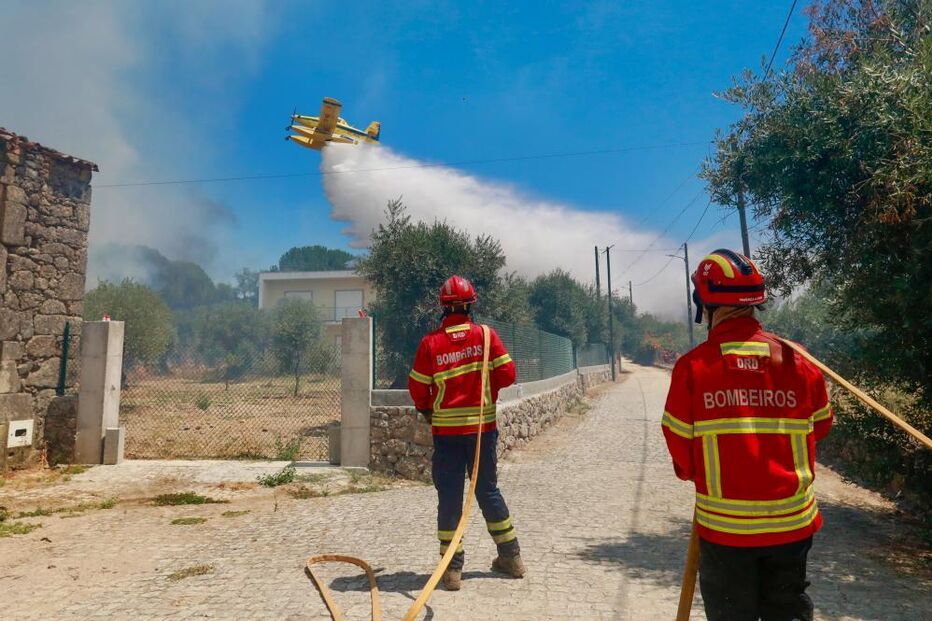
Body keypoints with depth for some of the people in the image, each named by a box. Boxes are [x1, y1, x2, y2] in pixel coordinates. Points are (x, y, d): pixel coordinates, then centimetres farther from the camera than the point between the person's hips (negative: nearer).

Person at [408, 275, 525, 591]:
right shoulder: (486, 335, -5)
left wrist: (427, 411, 16)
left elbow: (417, 387, -3)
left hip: (446, 430, -2)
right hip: (482, 426, 2)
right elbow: (507, 374, -6)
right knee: (488, 490, 17)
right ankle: (511, 556, 27)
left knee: (449, 496, 7)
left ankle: (452, 567, 12)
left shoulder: (430, 342, -7)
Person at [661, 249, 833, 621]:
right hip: (792, 523, 3)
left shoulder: (693, 366, -16)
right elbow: (820, 426, 7)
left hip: (724, 526, -2)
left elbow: (681, 449, -9)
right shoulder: (797, 361, -7)